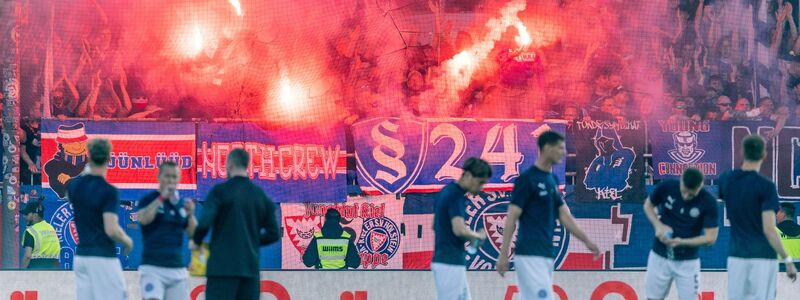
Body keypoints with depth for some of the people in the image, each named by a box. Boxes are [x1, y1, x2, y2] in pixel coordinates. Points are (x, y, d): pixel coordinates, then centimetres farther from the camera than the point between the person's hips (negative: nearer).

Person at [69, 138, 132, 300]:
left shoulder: (75, 185, 5)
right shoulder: (109, 191, -14)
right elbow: (111, 230, -20)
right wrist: (127, 241, -1)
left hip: (81, 256, 6)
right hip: (104, 257, -6)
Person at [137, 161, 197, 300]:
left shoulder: (182, 204, 12)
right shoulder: (149, 199, -1)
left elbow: (194, 234, 10)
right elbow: (143, 219, -22)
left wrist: (191, 215, -7)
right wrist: (162, 197, -20)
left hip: (177, 268, 5)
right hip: (152, 267, -5)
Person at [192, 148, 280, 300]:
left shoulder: (220, 191, -5)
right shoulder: (260, 195, 9)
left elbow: (204, 223, -16)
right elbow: (273, 234, 9)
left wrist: (196, 242, 4)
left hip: (223, 266, -4)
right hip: (250, 268, 4)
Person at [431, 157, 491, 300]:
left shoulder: (446, 191, 14)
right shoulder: (456, 196, -16)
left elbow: (435, 225, 23)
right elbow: (459, 229, -27)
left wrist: (469, 238, 16)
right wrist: (479, 236, -7)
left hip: (442, 260, 10)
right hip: (450, 263, -10)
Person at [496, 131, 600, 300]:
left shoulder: (552, 180, 15)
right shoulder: (527, 179, -9)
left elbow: (564, 216, 19)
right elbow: (511, 220, -11)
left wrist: (587, 241, 14)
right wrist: (503, 255, -14)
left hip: (546, 254, 8)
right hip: (530, 255, -8)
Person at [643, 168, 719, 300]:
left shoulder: (708, 202, -18)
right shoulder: (666, 187, -13)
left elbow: (711, 237, -14)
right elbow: (648, 205, 6)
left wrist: (682, 242, -27)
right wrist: (658, 225, -13)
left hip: (687, 261, -2)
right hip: (660, 256, 2)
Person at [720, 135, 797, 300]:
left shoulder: (727, 179, 3)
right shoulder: (766, 186, -13)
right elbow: (768, 229, -17)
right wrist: (787, 260, -12)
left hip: (736, 255, 5)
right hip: (762, 256, -5)